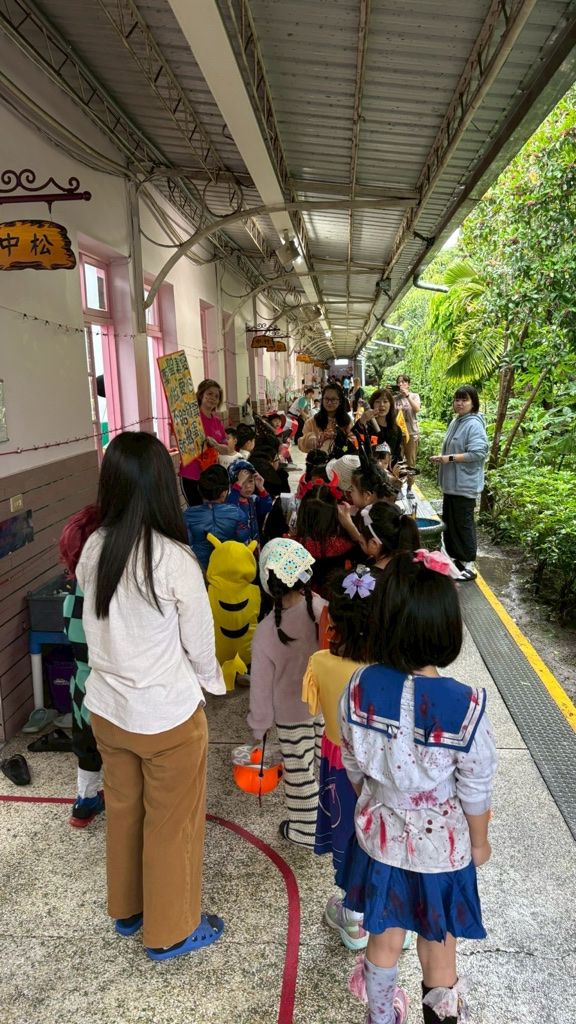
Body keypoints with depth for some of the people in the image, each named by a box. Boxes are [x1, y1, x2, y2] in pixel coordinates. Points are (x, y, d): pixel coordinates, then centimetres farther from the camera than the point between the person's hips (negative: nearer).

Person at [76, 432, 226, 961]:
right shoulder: (174, 559, -25)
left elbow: (96, 627, 2)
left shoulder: (94, 549, -10)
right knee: (172, 823, 16)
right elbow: (200, 643, -13)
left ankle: (127, 908, 48)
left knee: (122, 810, 25)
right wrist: (209, 680, 6)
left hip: (106, 707, 6)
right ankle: (170, 931, 36)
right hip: (167, 713, -5)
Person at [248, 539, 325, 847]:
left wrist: (259, 724, 2)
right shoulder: (323, 610, -20)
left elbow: (261, 684, -13)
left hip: (291, 713, -3)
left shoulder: (266, 631, -25)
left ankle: (305, 831, 36)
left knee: (298, 772, 16)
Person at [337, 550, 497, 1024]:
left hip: (380, 837, 3)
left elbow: (354, 765, -6)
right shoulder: (466, 706, -30)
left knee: (384, 940, 28)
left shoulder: (361, 687, -23)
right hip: (441, 846, -2)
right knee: (439, 948, 25)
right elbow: (476, 789, -15)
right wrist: (479, 842, 5)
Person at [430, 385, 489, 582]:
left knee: (463, 524, -3)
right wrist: (441, 458, 8)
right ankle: (456, 558, 27)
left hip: (465, 485, -9)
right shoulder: (456, 422, 13)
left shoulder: (474, 425, -15)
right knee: (449, 523, 14)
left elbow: (478, 453, -24)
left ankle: (469, 565, 5)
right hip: (451, 483, 9)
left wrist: (450, 458, -23)